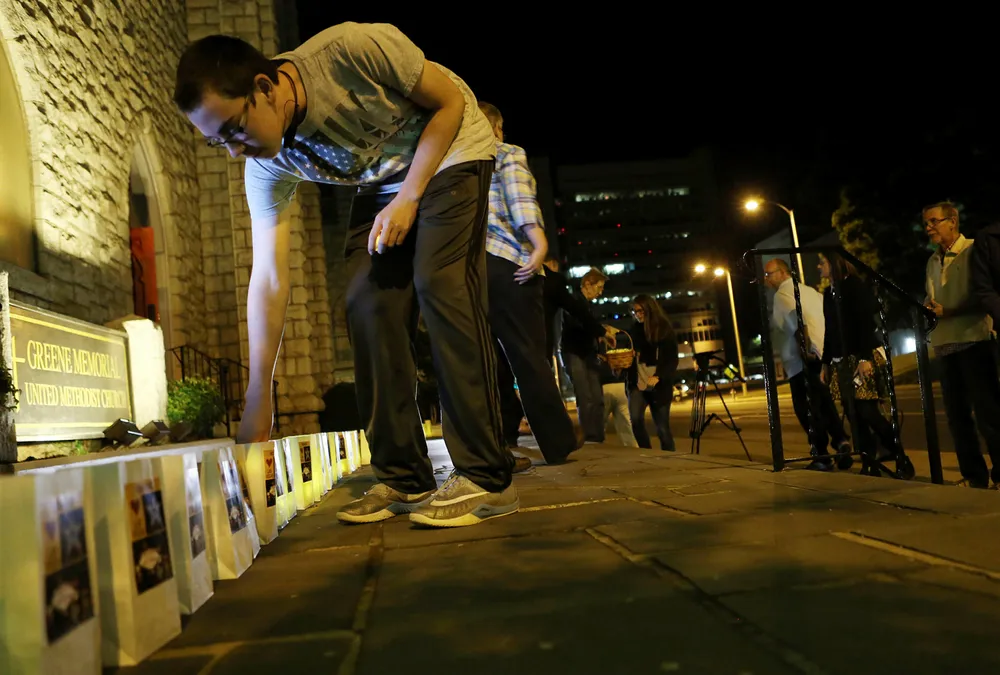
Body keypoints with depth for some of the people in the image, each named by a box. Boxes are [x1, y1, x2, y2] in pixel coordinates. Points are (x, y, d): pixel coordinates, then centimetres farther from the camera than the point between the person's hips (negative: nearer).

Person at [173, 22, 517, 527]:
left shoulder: (354, 50, -32)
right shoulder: (267, 167, -17)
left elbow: (450, 101, -18)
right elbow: (267, 279, -17)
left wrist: (408, 199, -24)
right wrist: (257, 400, -18)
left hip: (449, 151, -5)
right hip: (380, 183, 5)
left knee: (440, 286, -23)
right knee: (366, 306, -10)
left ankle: (486, 479, -20)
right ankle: (404, 481, -2)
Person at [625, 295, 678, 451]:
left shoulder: (665, 330, -1)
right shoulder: (634, 330, 8)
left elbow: (672, 361, -6)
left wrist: (658, 377, -22)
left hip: (659, 387, -2)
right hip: (637, 384, 2)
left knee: (662, 428, -1)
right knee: (636, 419, -18)